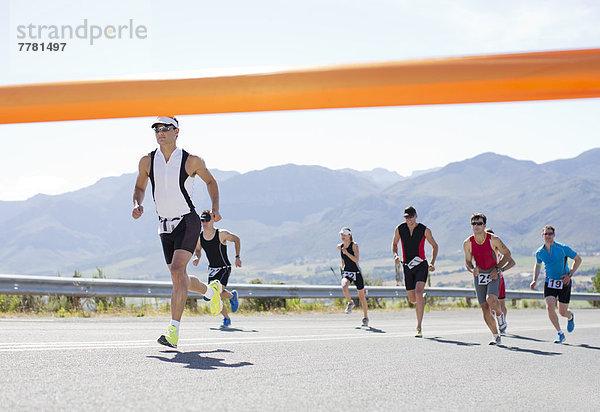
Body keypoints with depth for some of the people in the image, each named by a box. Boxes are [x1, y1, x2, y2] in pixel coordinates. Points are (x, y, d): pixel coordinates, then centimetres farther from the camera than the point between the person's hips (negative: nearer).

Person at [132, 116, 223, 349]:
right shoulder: (147, 161, 1)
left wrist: (215, 208, -1)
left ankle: (174, 330, -23)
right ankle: (210, 290, 45)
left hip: (188, 222, -5)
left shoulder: (191, 161, -6)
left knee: (177, 270, -22)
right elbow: (140, 187, 16)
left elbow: (210, 181, 11)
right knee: (178, 277, 12)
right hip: (165, 225, 5)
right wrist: (137, 205, -5)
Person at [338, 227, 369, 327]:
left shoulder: (354, 245, -10)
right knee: (344, 287, -29)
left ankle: (366, 317, 23)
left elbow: (356, 260, -21)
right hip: (346, 272, 3)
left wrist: (346, 253, -30)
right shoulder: (340, 247, 4)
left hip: (356, 272, -3)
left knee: (361, 296, 7)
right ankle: (350, 303, 1)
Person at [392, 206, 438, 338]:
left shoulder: (424, 230, -6)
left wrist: (432, 263, -5)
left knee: (418, 293, -22)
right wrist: (395, 255, -6)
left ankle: (419, 327, -19)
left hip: (421, 265, -3)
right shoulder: (399, 229, -1)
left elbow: (435, 246, 6)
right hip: (407, 266, 3)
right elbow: (394, 244, 14)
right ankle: (424, 299, 47)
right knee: (413, 299, 7)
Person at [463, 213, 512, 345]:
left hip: (493, 275, -3)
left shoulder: (494, 240, -11)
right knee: (485, 308, 0)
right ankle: (496, 336, 14)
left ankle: (500, 315, 7)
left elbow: (507, 254, 1)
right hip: (478, 275, 3)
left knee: (491, 300, -27)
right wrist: (472, 269, -18)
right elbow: (468, 262, 5)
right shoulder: (468, 243, -4)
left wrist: (497, 269, -9)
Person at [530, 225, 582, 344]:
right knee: (550, 308, -18)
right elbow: (537, 265, 18)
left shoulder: (563, 248, -14)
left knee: (562, 312, 3)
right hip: (549, 282, 2)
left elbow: (578, 259, -3)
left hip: (564, 282, -2)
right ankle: (560, 334, -2)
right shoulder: (539, 252, -3)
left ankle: (570, 317, 42)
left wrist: (570, 274, -12)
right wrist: (534, 280, 5)